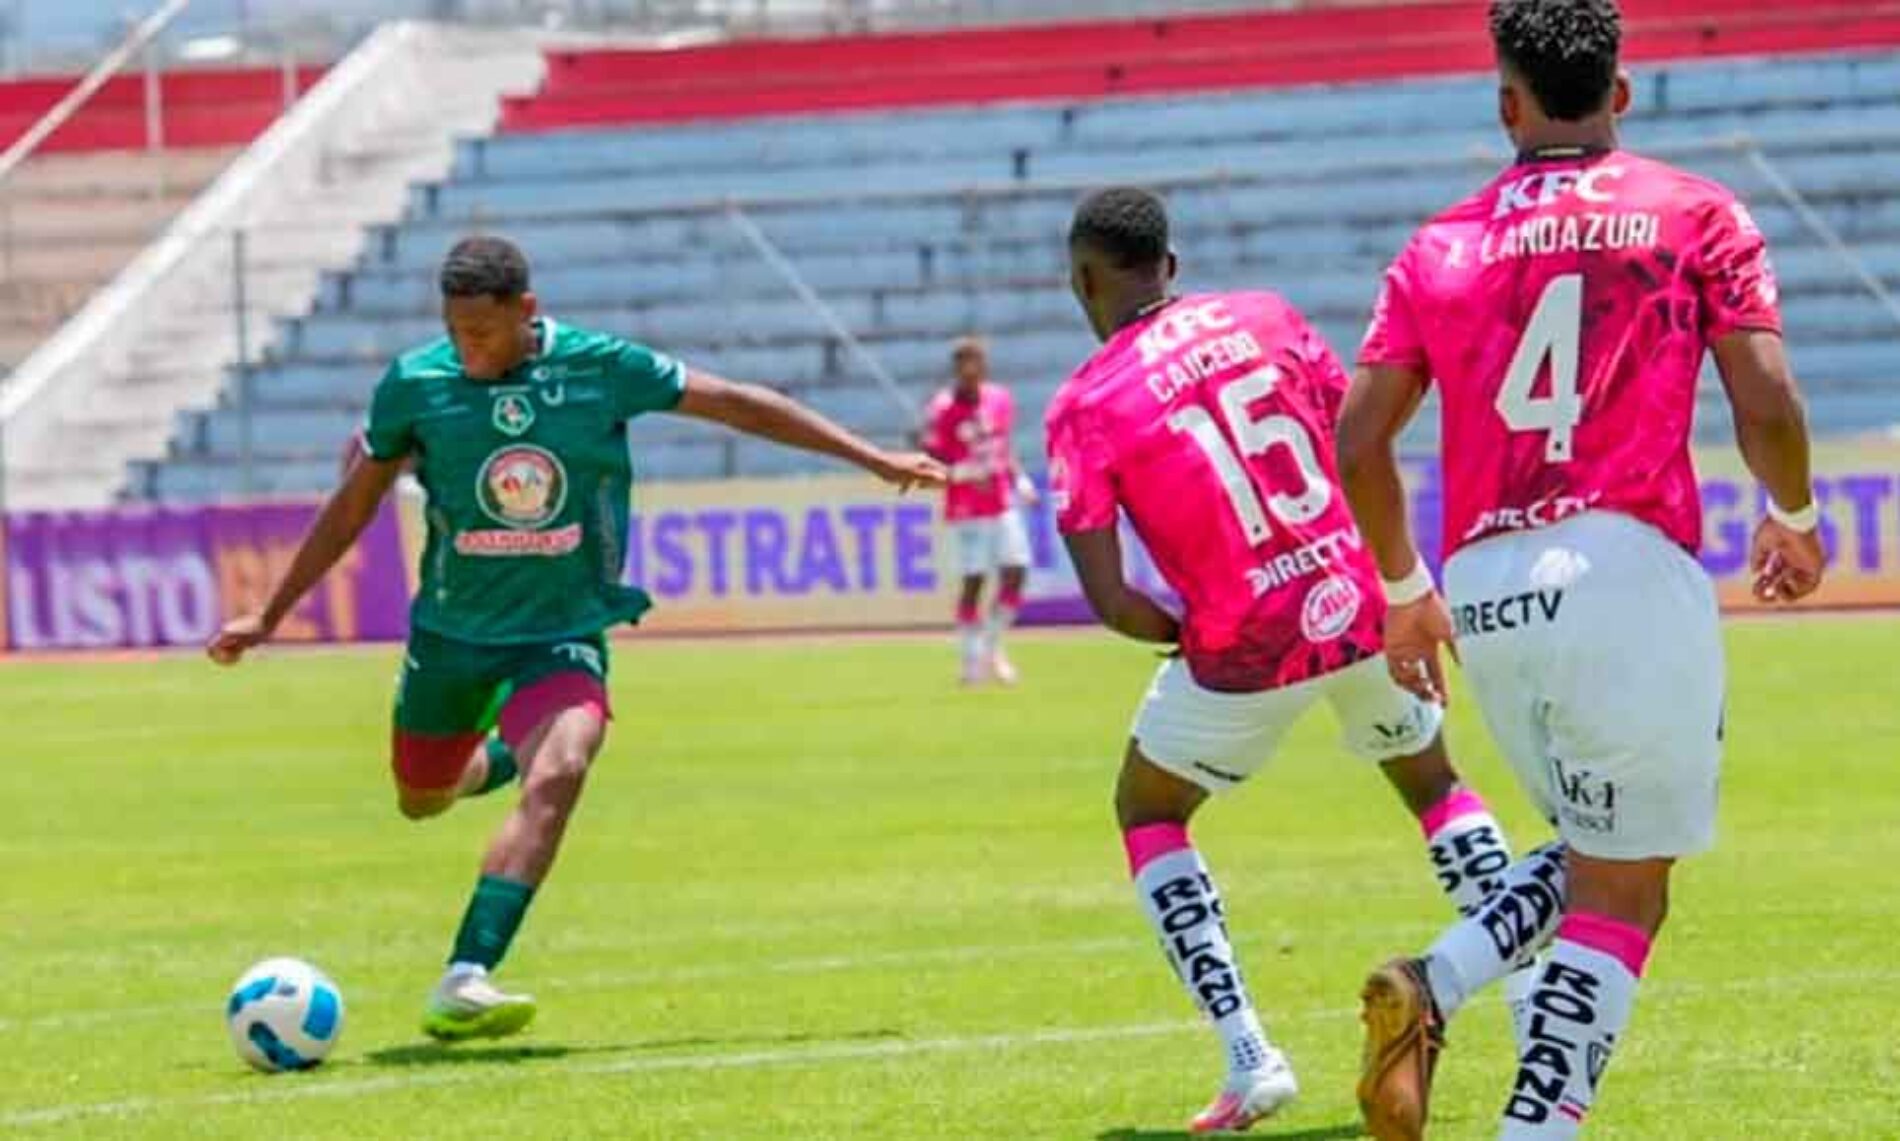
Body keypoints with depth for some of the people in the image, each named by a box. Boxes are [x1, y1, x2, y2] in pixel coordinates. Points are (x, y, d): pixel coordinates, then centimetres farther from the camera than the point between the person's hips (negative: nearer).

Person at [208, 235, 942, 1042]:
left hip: (565, 634, -2)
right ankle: (498, 756, 52)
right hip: (451, 633, 2)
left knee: (558, 777, -28)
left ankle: (463, 985, -34)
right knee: (421, 801, 15)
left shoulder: (601, 368, -12)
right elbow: (352, 507, 4)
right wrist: (269, 617, 7)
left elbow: (736, 405, -1)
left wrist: (872, 460, 3)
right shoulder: (414, 385, -10)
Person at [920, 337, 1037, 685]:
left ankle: (992, 646, 20)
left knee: (1015, 573, 2)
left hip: (1003, 502, 6)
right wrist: (965, 473, -25)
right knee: (974, 580, -6)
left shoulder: (1001, 399, 7)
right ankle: (973, 660, 3)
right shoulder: (942, 409, -11)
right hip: (967, 509, -6)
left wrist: (1020, 480, 7)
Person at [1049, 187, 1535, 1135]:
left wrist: (1183, 636, 8)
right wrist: (1400, 589, 14)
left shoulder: (1086, 406, -8)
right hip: (1364, 611, 3)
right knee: (1432, 784, 28)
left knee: (1148, 814, 21)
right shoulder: (1263, 317, 2)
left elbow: (1108, 600, -11)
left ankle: (1249, 1058, 8)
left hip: (1244, 654, -3)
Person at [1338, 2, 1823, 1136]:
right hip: (1626, 570, -4)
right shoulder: (1695, 215, 4)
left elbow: (1360, 441, 8)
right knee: (1621, 894, 3)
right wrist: (1794, 520, 16)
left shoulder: (1441, 247, 13)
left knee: (1593, 855, 23)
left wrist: (1406, 592, 23)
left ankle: (1425, 992, -1)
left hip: (1484, 594, 4)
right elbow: (1767, 405, -4)